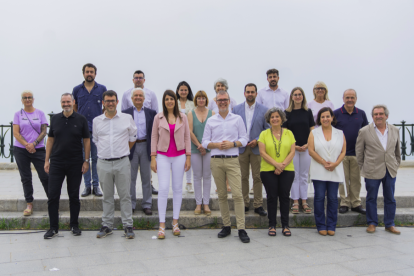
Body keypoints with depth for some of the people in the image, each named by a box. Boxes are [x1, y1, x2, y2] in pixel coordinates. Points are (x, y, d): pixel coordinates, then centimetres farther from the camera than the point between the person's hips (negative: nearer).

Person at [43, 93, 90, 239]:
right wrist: (47, 160, 4)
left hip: (75, 164, -2)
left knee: (74, 196, 7)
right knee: (53, 195, -1)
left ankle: (74, 225, 20)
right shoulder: (55, 119, 6)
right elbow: (50, 140, 9)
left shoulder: (81, 120, -1)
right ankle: (53, 227, 10)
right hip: (56, 163, 2)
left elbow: (86, 141, 1)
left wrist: (86, 161, -5)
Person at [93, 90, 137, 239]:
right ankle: (107, 225, 20)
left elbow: (133, 137, 13)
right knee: (107, 196, 10)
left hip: (122, 162, -1)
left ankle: (128, 226, 10)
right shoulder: (97, 121, 7)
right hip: (104, 163, 2)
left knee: (125, 195, 2)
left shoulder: (127, 118, 3)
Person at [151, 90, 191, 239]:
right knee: (163, 188, -9)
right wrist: (153, 157, -2)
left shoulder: (183, 117, 5)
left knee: (177, 188, 6)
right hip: (163, 156, -1)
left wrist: (188, 157, 2)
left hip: (179, 156, 2)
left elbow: (187, 137, 6)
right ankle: (162, 225, -2)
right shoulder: (158, 118, 3)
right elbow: (154, 137, 4)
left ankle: (175, 222, 17)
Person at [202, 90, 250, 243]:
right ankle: (226, 226, 16)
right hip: (216, 160, 2)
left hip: (232, 160, -2)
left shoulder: (237, 119, 8)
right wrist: (216, 145, -9)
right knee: (221, 195, 6)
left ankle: (241, 229, -6)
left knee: (237, 194, -10)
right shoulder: (211, 121, 11)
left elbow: (244, 139, 6)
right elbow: (205, 141, 9)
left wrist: (232, 144, -11)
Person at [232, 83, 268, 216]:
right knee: (243, 177, 6)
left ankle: (258, 205, 10)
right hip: (241, 147, 1)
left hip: (257, 148, -1)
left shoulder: (264, 110, 3)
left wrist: (257, 140, -10)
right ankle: (244, 204, 15)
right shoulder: (236, 109, 7)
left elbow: (268, 129, 3)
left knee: (257, 177, 2)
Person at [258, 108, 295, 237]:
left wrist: (283, 164, -12)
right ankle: (272, 226, 10)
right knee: (272, 197, 2)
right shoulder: (264, 134, 5)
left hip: (287, 171, 1)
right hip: (268, 171, -1)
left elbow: (292, 152, 1)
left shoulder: (288, 133, 9)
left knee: (285, 197, 2)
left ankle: (285, 226, 11)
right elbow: (262, 152, -5)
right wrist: (276, 164, -15)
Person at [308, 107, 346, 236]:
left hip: (335, 171, 1)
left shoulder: (340, 133, 9)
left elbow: (343, 151, 4)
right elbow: (311, 150, -4)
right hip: (319, 171, -1)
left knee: (333, 198, 3)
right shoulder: (314, 133, 5)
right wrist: (324, 163, -12)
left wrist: (335, 164, -11)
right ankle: (321, 226, 9)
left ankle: (331, 226, 12)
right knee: (319, 197, 0)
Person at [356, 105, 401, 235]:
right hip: (372, 171, -3)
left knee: (390, 199, 10)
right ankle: (372, 223, 20)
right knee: (371, 198, 7)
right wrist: (363, 168, 2)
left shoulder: (395, 130, 6)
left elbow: (397, 150, 16)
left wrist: (396, 165, 12)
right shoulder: (364, 131, -4)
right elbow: (359, 151, 1)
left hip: (390, 171, 3)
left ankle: (389, 224, 22)